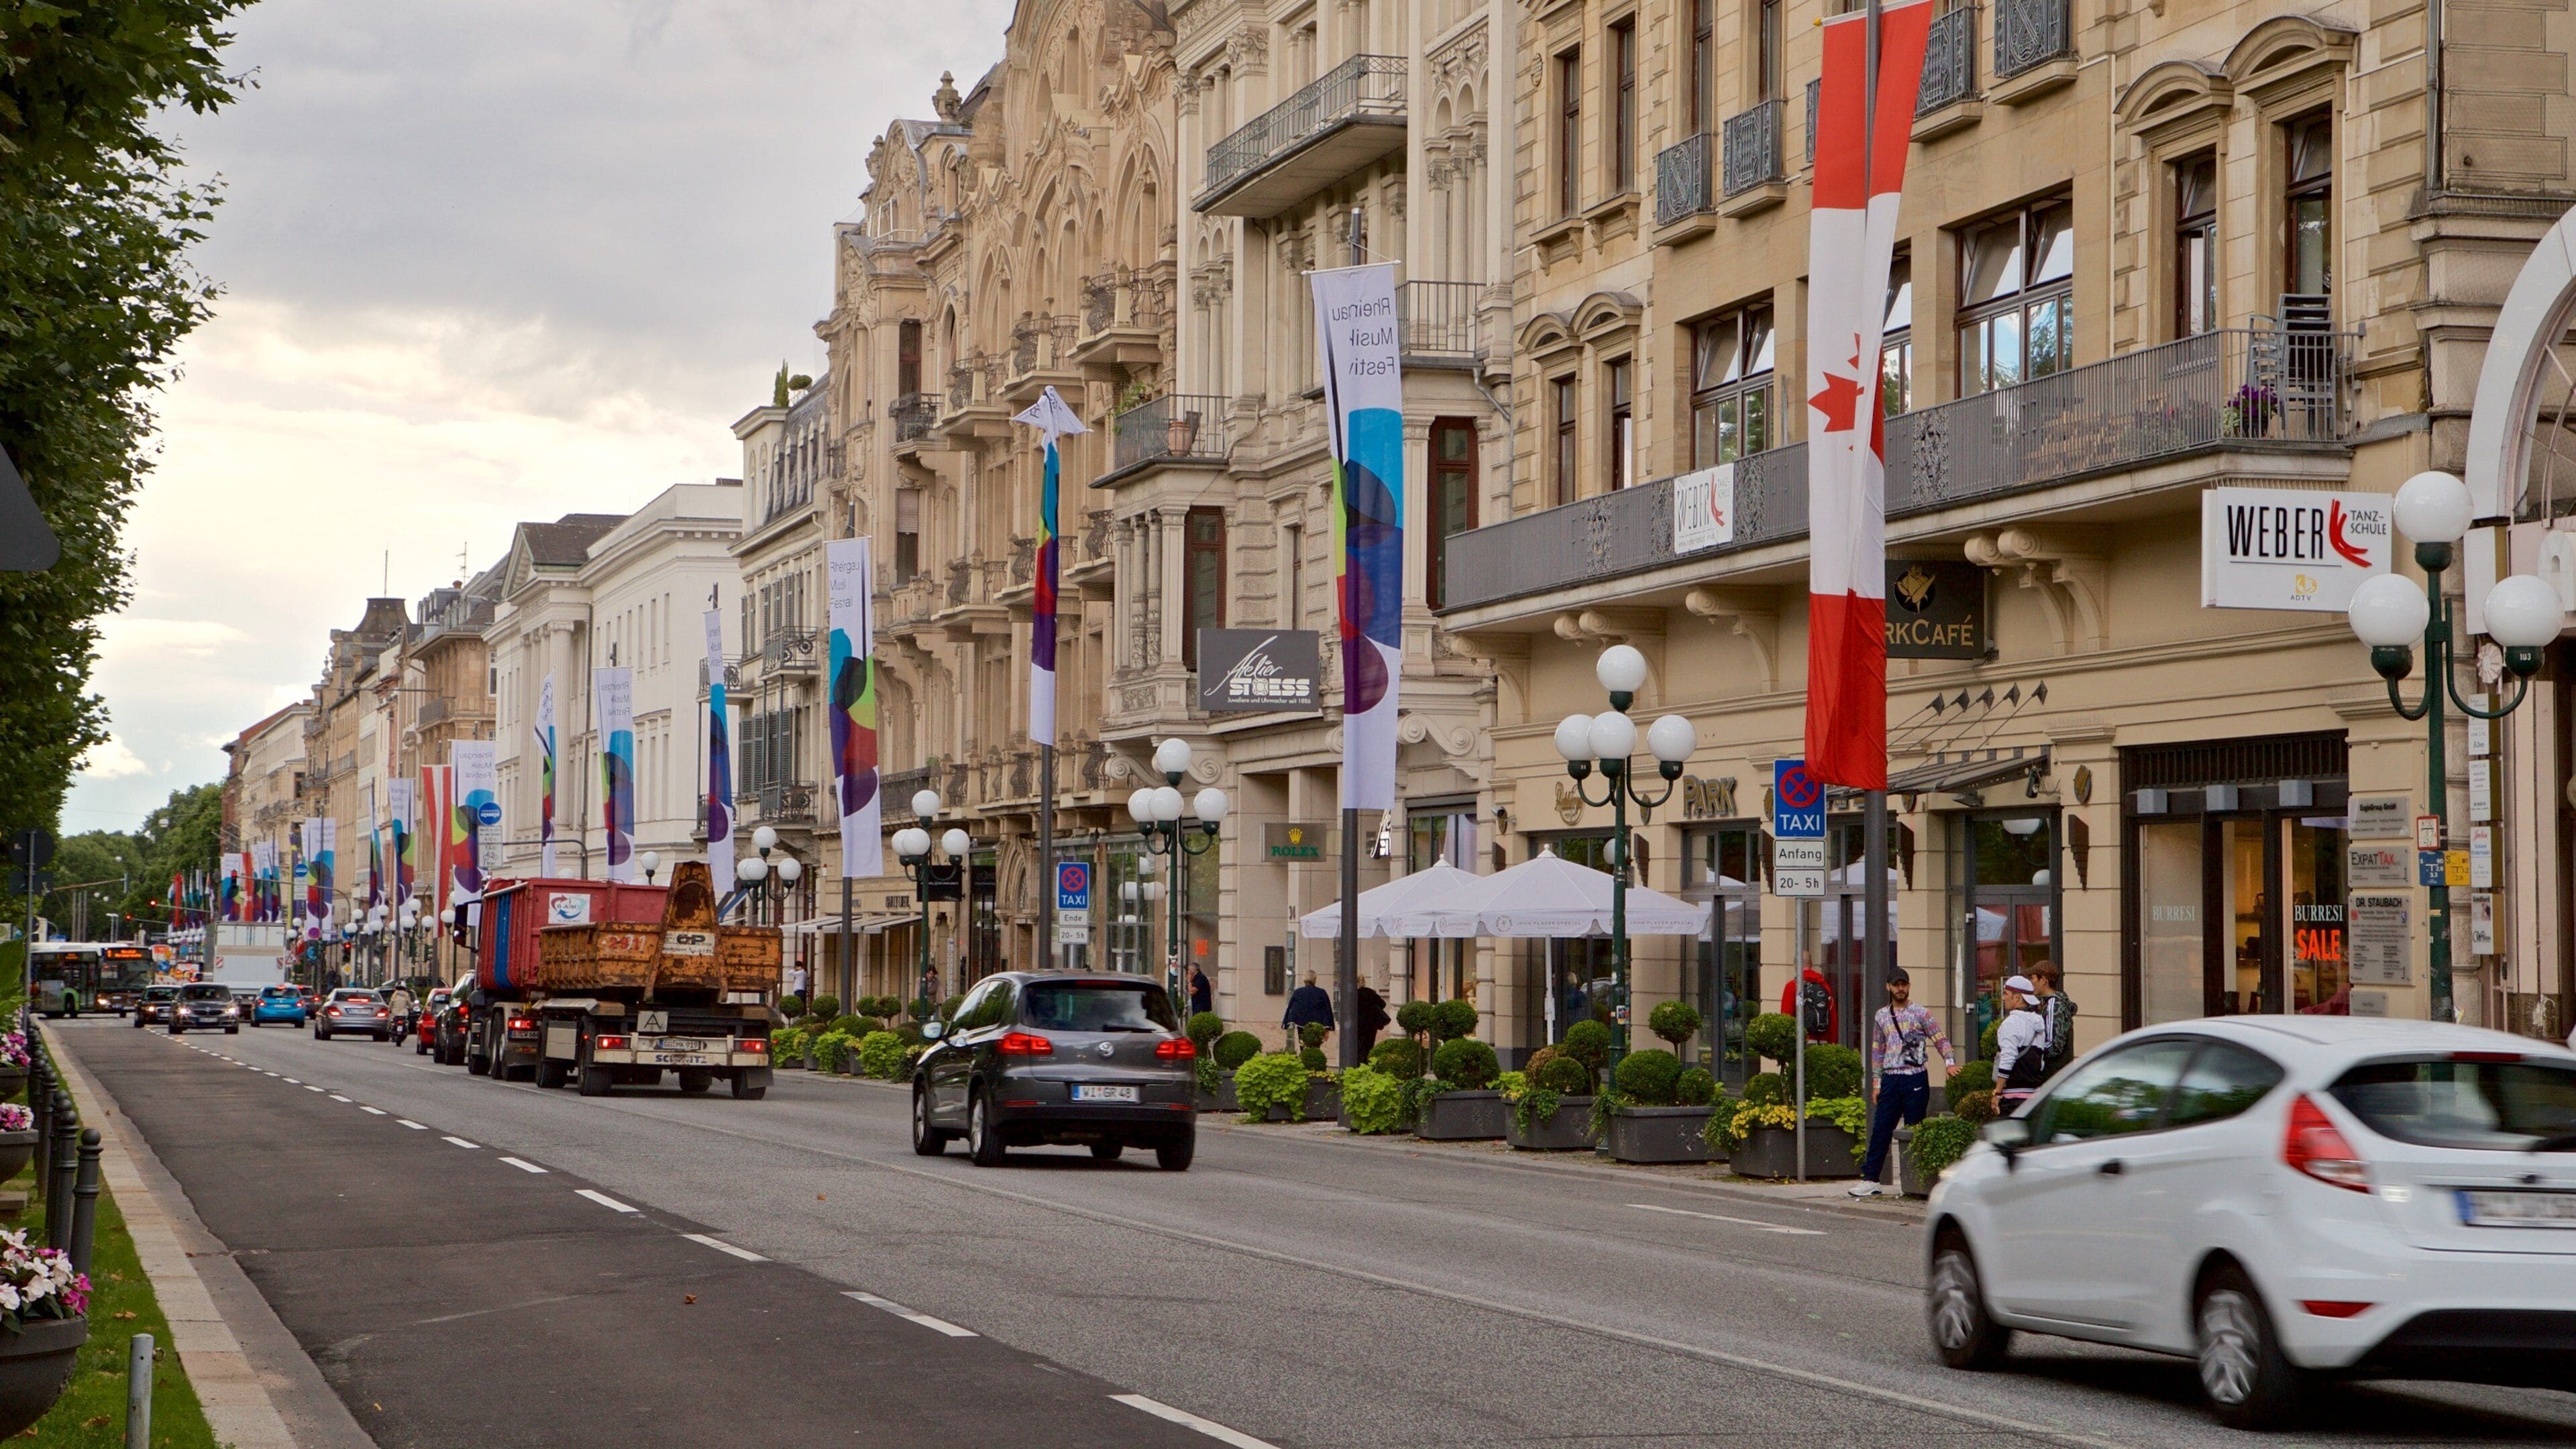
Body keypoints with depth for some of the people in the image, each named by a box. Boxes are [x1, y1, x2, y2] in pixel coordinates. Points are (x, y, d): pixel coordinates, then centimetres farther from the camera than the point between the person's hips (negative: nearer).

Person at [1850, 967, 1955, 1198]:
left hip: (1916, 1078, -3)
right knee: (1881, 1129, 0)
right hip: (1891, 1079, 3)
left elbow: (1940, 1039, -1)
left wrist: (1950, 1062, -17)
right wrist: (1877, 1082, 12)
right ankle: (1870, 1179, 2)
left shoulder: (1921, 1013, 1)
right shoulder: (1882, 1016, 12)